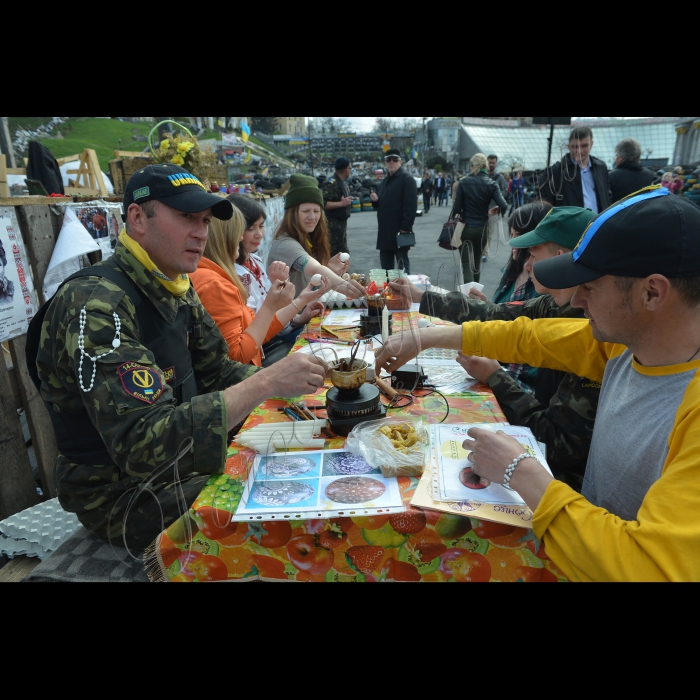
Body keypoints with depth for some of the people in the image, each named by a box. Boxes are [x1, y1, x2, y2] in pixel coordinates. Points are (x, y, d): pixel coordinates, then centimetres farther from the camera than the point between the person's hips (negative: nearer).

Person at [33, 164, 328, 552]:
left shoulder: (176, 288, 1)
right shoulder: (97, 305, -28)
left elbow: (215, 370, 7)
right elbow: (142, 444, -36)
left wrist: (283, 378, -10)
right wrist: (264, 383, -38)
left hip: (181, 456, 8)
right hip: (123, 492, -8)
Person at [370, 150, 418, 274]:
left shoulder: (407, 178, -7)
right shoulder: (385, 181, 20)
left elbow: (411, 205, -17)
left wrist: (406, 228, -23)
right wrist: (376, 200, 3)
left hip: (400, 231, -8)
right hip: (385, 231, 8)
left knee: (402, 264, -1)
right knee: (386, 264, 13)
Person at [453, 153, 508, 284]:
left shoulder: (464, 182, -7)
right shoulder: (491, 184, -3)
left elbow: (457, 208, -10)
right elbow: (503, 206, -14)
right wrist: (493, 212, 7)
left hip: (466, 227, -2)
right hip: (482, 228, 3)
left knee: (467, 264, -2)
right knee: (477, 261, 20)